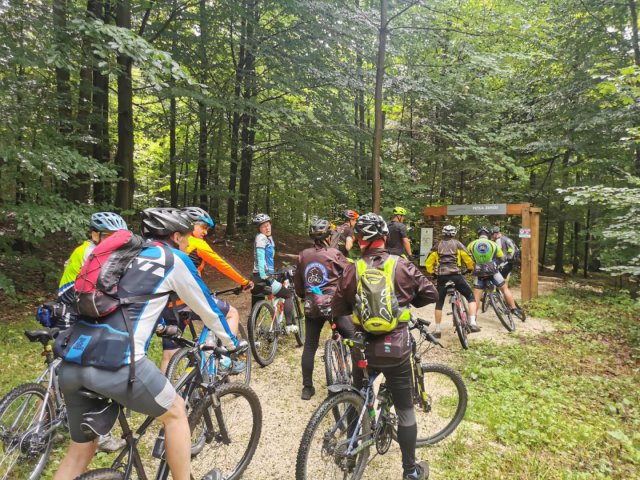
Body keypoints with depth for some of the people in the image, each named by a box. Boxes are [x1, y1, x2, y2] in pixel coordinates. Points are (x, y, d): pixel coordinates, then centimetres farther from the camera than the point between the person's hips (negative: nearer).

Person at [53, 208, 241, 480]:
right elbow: (206, 308, 15)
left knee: (80, 450, 24)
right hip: (115, 362, -7)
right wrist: (231, 343, 31)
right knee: (175, 411, 16)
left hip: (71, 363, 8)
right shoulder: (174, 259, 6)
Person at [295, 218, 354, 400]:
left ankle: (307, 388, 19)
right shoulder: (334, 253, -6)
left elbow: (298, 287, 12)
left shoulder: (303, 255, 6)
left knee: (309, 346, 13)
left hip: (311, 307, 4)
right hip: (334, 304, -4)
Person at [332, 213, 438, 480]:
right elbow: (431, 294, -1)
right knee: (405, 411, 13)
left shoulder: (351, 270, -7)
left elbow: (338, 309, -2)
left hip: (362, 349, 2)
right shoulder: (402, 266, -9)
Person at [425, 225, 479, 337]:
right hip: (456, 275, -2)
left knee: (439, 303, 12)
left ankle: (437, 330, 13)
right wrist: (471, 268, 21)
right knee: (471, 297, 14)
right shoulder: (457, 244, 8)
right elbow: (468, 258, 2)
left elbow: (428, 263, 13)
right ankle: (472, 323, 0)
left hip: (442, 276, 2)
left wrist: (432, 272, 30)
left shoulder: (438, 245, 14)